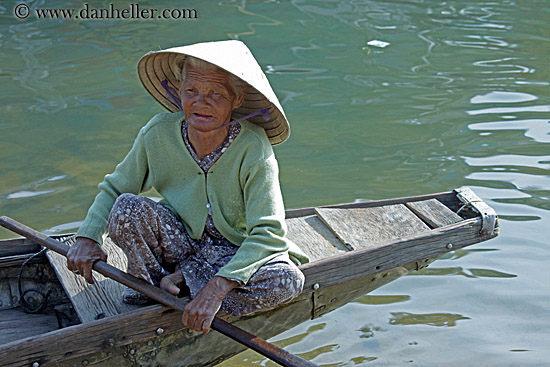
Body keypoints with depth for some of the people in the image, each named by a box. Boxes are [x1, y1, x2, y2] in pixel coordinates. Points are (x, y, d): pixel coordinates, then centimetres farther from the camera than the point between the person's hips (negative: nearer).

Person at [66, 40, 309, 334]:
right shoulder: (158, 134, -16)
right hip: (180, 240, 1)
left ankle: (182, 277, -13)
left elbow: (267, 233, -28)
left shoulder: (254, 149, -25)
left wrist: (218, 287, -38)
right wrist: (88, 237, -17)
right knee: (126, 207, -27)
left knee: (287, 281, -32)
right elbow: (113, 188, 0)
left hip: (238, 251, -1)